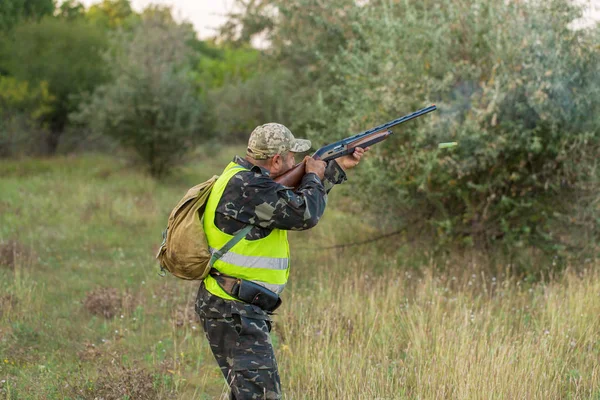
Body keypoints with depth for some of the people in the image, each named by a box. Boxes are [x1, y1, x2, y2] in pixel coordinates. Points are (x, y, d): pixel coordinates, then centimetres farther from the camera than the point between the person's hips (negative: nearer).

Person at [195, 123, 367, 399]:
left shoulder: (243, 176, 12)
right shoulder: (247, 186, -20)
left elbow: (295, 198, 24)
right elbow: (305, 214, -19)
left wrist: (338, 167, 21)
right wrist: (313, 176, 1)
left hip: (230, 308, 11)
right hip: (234, 311, -11)